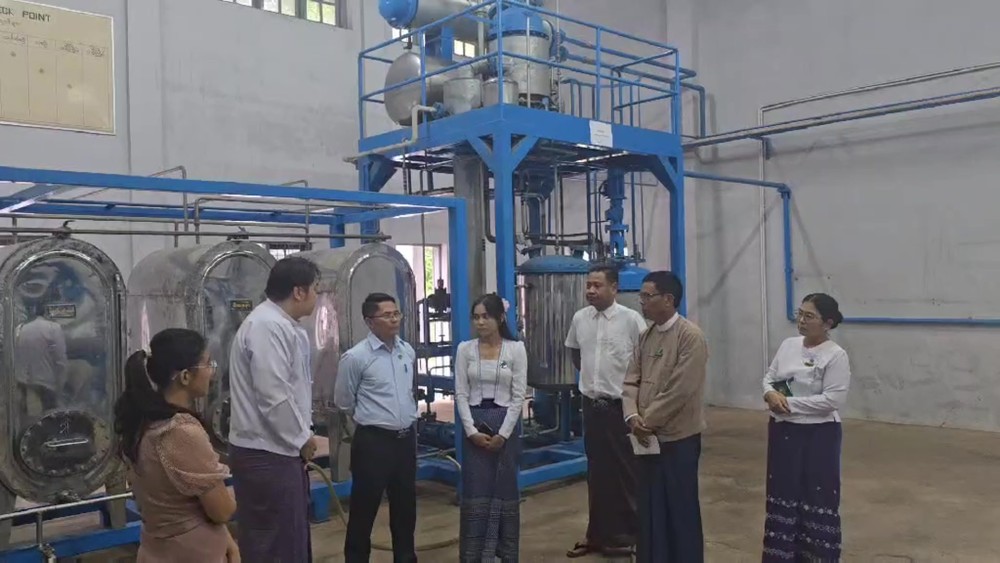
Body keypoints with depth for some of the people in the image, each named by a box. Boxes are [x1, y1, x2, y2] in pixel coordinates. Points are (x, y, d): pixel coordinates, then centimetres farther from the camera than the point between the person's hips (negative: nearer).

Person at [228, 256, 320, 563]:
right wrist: (302, 438, -12)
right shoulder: (268, 326, -21)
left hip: (279, 451, 11)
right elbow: (274, 397, -26)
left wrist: (302, 435, 9)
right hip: (266, 455, -11)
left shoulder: (283, 325, 13)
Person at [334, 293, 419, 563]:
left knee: (405, 506, 17)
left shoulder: (409, 352, 5)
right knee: (364, 509, 4)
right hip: (373, 441, -6)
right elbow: (343, 402, -2)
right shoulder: (355, 357, -13)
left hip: (406, 439, 6)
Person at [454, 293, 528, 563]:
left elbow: (518, 396, -6)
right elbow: (461, 394, -1)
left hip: (505, 424, -1)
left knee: (505, 491, 7)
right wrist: (472, 431, -10)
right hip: (474, 426, 1)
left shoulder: (516, 349, -5)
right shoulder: (465, 349, 0)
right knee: (475, 492, 4)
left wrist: (503, 434, -11)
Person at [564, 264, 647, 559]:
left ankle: (628, 535, 20)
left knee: (625, 472, 5)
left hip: (621, 405, -5)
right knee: (596, 472, 14)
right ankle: (599, 534, 26)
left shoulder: (631, 319, -13)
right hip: (591, 404, 5)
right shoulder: (580, 318, 2)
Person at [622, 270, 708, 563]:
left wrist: (647, 419, -14)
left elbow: (680, 390, -20)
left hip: (678, 437, -7)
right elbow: (632, 380, 7)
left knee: (681, 510, 7)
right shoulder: (646, 336, 9)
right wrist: (633, 416, -9)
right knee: (650, 508, 15)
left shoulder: (690, 335, -14)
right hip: (648, 437, 7)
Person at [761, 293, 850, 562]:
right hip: (783, 431, 6)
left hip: (818, 434, -6)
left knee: (818, 497, 5)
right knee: (783, 492, 15)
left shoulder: (836, 355, -14)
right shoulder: (788, 345, 5)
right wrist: (770, 394, -11)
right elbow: (769, 377, 11)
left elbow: (832, 400, -20)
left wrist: (790, 403, -20)